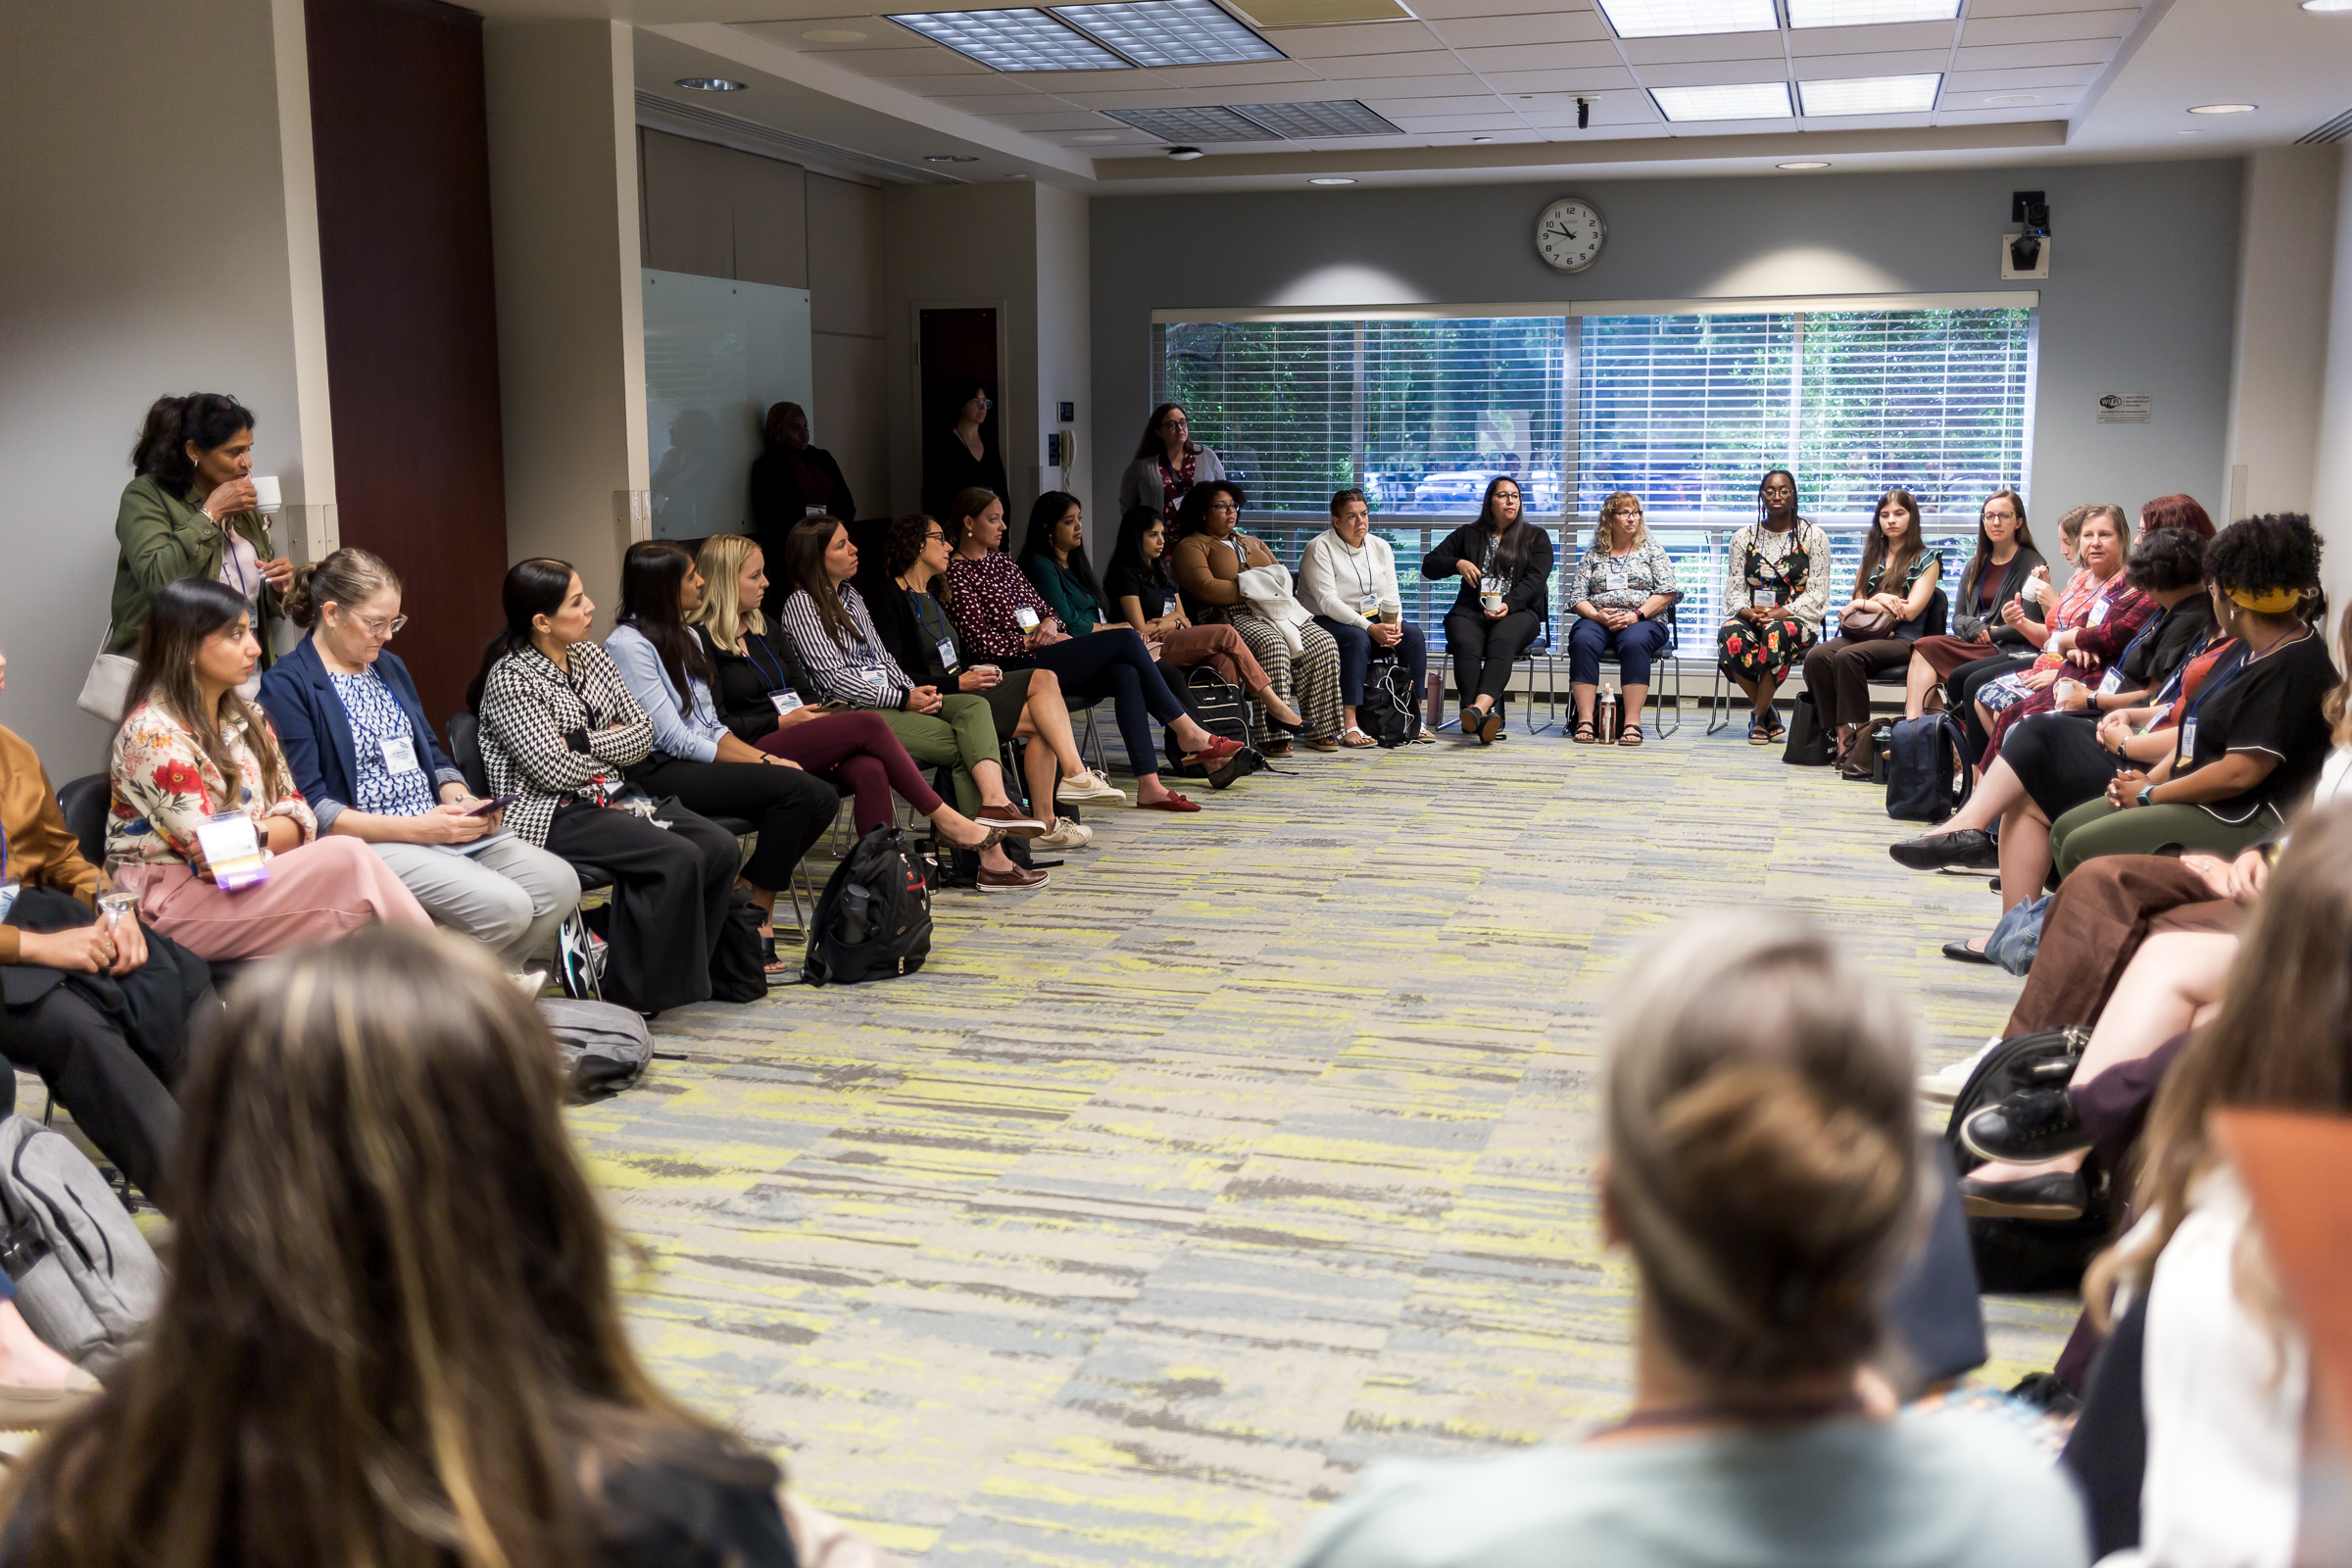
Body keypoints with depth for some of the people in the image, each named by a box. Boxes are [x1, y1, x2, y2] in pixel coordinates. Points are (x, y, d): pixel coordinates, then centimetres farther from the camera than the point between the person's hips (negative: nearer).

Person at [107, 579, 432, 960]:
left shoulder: (249, 719, 13)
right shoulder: (153, 733, -11)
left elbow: (297, 815, 6)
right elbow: (209, 847, -16)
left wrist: (250, 833, -11)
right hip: (171, 902, -6)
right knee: (347, 859, -23)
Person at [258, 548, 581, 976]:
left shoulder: (390, 667, 19)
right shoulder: (286, 685, -7)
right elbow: (309, 807, -15)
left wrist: (464, 803, 0)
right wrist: (414, 828, -19)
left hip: (438, 826, 8)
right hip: (365, 841, -8)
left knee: (559, 883, -13)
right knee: (505, 906, -27)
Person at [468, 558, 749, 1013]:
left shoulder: (591, 656, 11)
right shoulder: (509, 680, -11)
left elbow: (643, 735, 7)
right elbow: (556, 770, -18)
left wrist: (584, 743, -10)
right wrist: (611, 746, -1)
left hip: (610, 799, 8)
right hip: (549, 815, -8)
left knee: (721, 848, -12)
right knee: (677, 859, -28)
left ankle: (680, 970, 1)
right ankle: (632, 993, -15)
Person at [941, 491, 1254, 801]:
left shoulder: (1001, 560, 21)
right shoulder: (957, 575, -4)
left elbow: (1040, 606, 22)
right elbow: (981, 641, -13)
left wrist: (1050, 623, -2)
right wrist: (1034, 640, -10)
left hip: (1043, 654, 8)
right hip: (1019, 666, -8)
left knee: (1126, 675, -20)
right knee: (1125, 638, -18)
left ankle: (1149, 784, -26)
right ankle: (1188, 732, -12)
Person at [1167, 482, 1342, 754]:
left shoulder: (1252, 544, 30)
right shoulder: (1190, 547, 7)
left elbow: (1283, 576, 22)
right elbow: (1205, 588, -10)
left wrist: (1272, 584, -3)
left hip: (1273, 611, 7)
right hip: (1231, 617, -7)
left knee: (1323, 644, -17)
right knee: (1271, 645, -37)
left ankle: (1319, 729, -15)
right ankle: (1272, 735, -35)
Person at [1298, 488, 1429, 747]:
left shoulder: (1380, 547, 11)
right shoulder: (1319, 548, -9)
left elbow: (1391, 595, 8)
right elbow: (1327, 601, -19)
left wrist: (1394, 624, -16)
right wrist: (1370, 628, -27)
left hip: (1373, 620, 6)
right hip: (1327, 623, -6)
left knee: (1413, 635, -19)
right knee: (1357, 639, -37)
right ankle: (1349, 725, -42)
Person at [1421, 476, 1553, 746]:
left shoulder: (1536, 538, 17)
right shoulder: (1468, 534, 22)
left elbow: (1535, 580, 1)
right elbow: (1429, 566, 18)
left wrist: (1508, 605, -17)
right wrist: (1457, 564, -3)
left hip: (1517, 612, -1)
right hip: (1471, 611, 2)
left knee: (1501, 642, -37)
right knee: (1466, 645, -34)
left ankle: (1478, 708, -60)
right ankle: (1481, 718, -52)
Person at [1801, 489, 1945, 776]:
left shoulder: (1926, 560, 6)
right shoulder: (1872, 556, 23)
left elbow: (1909, 611, -6)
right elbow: (1858, 599, 16)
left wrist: (1864, 603, -1)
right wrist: (1879, 599, -5)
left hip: (1902, 640, -5)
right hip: (1863, 634, 5)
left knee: (1846, 656, -36)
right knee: (1816, 657, -27)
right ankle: (1843, 739, -31)